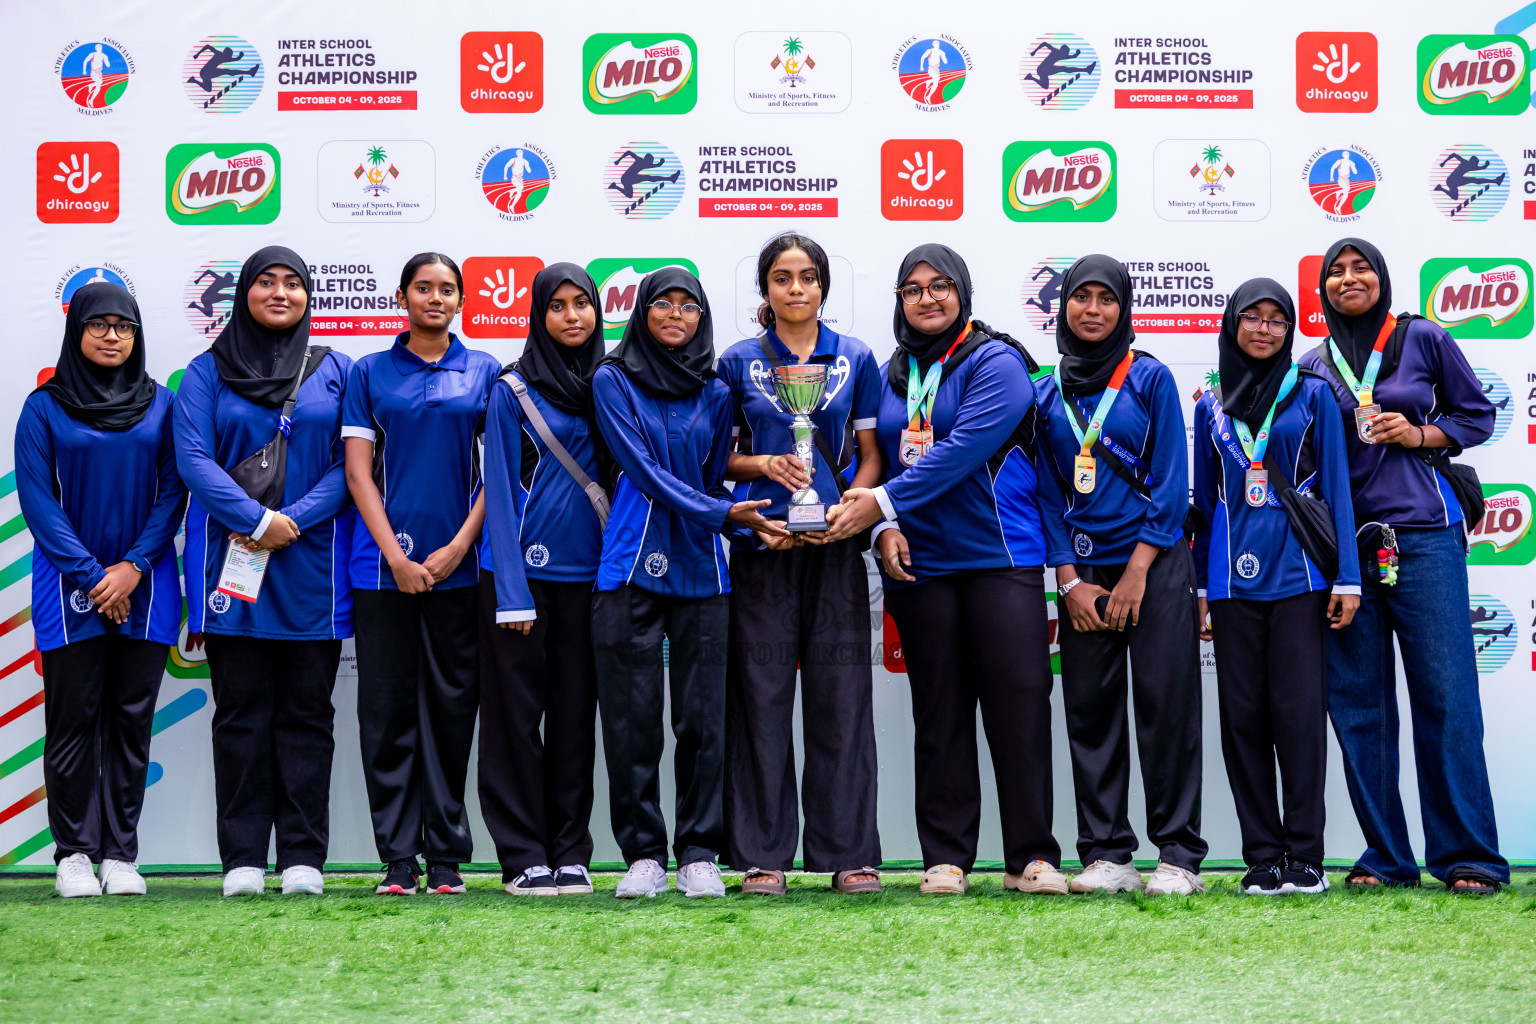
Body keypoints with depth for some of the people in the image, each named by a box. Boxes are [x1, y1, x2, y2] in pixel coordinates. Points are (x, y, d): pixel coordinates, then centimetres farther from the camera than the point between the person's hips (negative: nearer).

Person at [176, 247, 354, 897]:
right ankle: (242, 858, 5)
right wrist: (257, 519, -15)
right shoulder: (207, 372, 8)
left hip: (312, 564, 1)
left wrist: (293, 521, -11)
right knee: (240, 713, 1)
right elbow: (193, 459, -3)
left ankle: (303, 858, 6)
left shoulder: (335, 370, 10)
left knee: (306, 713, 2)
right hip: (231, 563, 0)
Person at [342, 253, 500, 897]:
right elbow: (358, 471, 3)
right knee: (387, 706, 0)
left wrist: (458, 547, -6)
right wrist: (395, 554, -7)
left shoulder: (485, 373, 9)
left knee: (452, 705, 2)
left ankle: (447, 854, 10)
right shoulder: (370, 374, 8)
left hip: (460, 562, 0)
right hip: (385, 564, 0)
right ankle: (398, 856, 6)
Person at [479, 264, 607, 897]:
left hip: (587, 571, 4)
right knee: (517, 710, -1)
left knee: (576, 713, 6)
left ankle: (570, 853, 14)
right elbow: (501, 491, -4)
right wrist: (511, 591, -12)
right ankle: (523, 856, 6)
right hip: (522, 568, -3)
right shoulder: (513, 391, -1)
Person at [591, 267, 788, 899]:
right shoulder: (612, 382, 3)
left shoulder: (715, 395, 14)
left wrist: (745, 524, -2)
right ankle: (643, 854, 7)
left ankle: (699, 855, 9)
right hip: (631, 565, -2)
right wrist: (723, 513, -16)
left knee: (704, 717, 1)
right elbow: (645, 472, -7)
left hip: (700, 568, 3)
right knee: (632, 717, -2)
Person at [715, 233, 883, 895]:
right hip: (760, 546, 0)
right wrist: (765, 466, -9)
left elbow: (871, 455, 8)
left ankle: (850, 853, 7)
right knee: (762, 697, 0)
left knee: (841, 697, 1)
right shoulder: (738, 362, 8)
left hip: (834, 547, 1)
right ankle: (763, 855, 6)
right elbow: (718, 457, 11)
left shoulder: (856, 360, 9)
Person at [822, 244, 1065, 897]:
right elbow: (879, 458, 14)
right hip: (918, 563, 4)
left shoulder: (996, 363, -4)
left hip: (1001, 555, -4)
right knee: (938, 714, 7)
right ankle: (945, 857, 13)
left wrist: (884, 501, -21)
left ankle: (1031, 856, 2)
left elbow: (963, 450, -16)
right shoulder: (892, 375, 14)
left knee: (1019, 703, -5)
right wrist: (885, 529, -5)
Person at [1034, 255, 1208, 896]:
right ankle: (1106, 856, 8)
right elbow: (1048, 493, 9)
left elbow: (1172, 482, -2)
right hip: (1081, 572, 3)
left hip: (1154, 563, -3)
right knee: (1090, 709, 2)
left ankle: (1178, 855, 0)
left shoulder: (1150, 378, 2)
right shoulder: (1047, 393, 10)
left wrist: (1136, 572, -10)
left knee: (1166, 703, -4)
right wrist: (1069, 581, -1)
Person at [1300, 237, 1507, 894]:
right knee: (1358, 704, 2)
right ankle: (1386, 858, 10)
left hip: (1422, 537, -3)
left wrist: (1419, 434, -5)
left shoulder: (1424, 341, 7)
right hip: (1343, 543, 3)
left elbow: (1477, 415, 11)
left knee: (1446, 695, -7)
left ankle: (1468, 857, -2)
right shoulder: (1313, 367, 12)